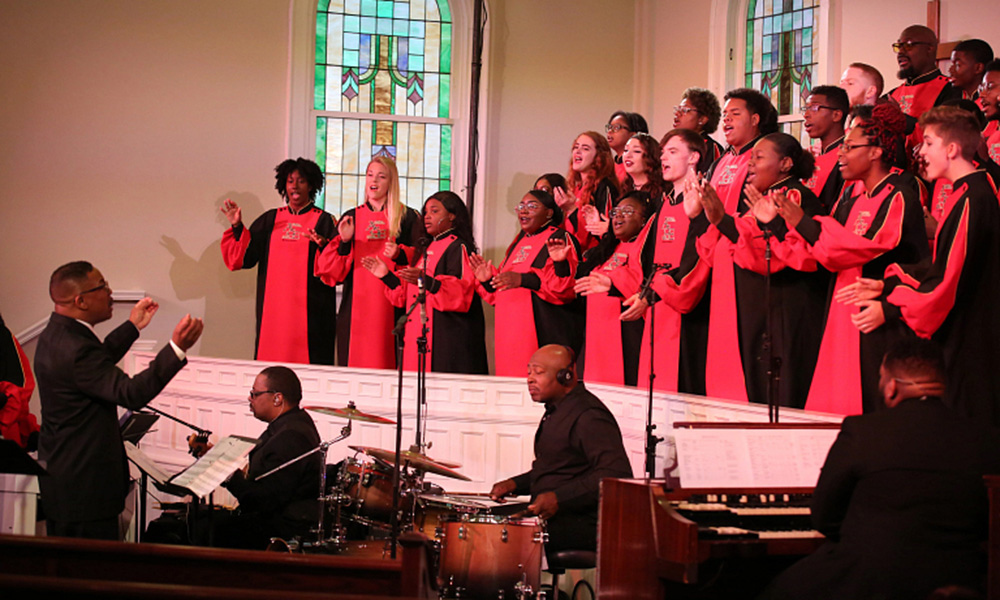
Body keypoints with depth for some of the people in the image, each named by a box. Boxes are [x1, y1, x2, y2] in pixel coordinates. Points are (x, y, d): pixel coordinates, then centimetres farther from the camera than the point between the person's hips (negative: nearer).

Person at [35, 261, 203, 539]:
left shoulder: (55, 334, 9)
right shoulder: (75, 348, -26)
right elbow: (131, 393, -32)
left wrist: (133, 327, 31)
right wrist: (177, 348, -36)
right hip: (84, 485, -11)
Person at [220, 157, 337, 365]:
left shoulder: (323, 221, 4)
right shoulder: (270, 220, 15)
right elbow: (245, 258, 10)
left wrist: (321, 245, -24)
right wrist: (237, 227, -2)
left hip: (309, 309, -3)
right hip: (274, 308, 3)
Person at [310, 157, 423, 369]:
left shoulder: (407, 217, 6)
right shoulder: (351, 218, 14)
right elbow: (335, 271, 8)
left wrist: (399, 254, -15)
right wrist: (344, 242, -8)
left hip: (390, 305, -2)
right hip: (356, 302, 2)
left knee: (385, 364, -7)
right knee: (353, 361, -2)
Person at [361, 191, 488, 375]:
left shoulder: (458, 248, -5)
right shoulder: (426, 248, 21)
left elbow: (462, 292, -19)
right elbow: (408, 293, 23)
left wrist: (426, 282, -31)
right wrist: (387, 276, 11)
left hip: (449, 337, -8)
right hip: (420, 335, 8)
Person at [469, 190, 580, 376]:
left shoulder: (559, 240, -2)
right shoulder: (519, 243, 22)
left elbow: (566, 287, -17)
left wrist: (523, 280, -27)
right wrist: (488, 281, 6)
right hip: (512, 332, 7)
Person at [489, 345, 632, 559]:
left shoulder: (589, 416, -15)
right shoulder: (556, 411, 18)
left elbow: (618, 474, -25)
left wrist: (559, 498, -28)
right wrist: (515, 484, 13)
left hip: (584, 524, -10)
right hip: (552, 516, 10)